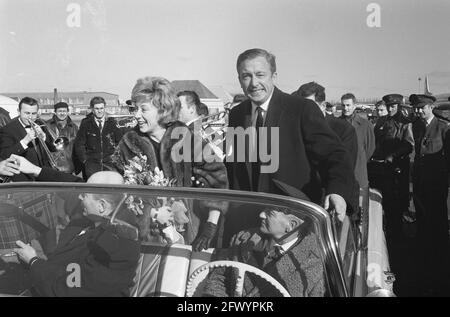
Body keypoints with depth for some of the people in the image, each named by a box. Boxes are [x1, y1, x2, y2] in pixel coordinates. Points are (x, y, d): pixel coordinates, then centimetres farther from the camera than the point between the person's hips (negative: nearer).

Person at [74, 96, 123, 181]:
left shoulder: (112, 123, 10)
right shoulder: (86, 124, 8)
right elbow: (78, 144, 10)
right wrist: (84, 160, 1)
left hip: (110, 162, 1)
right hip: (91, 162, -1)